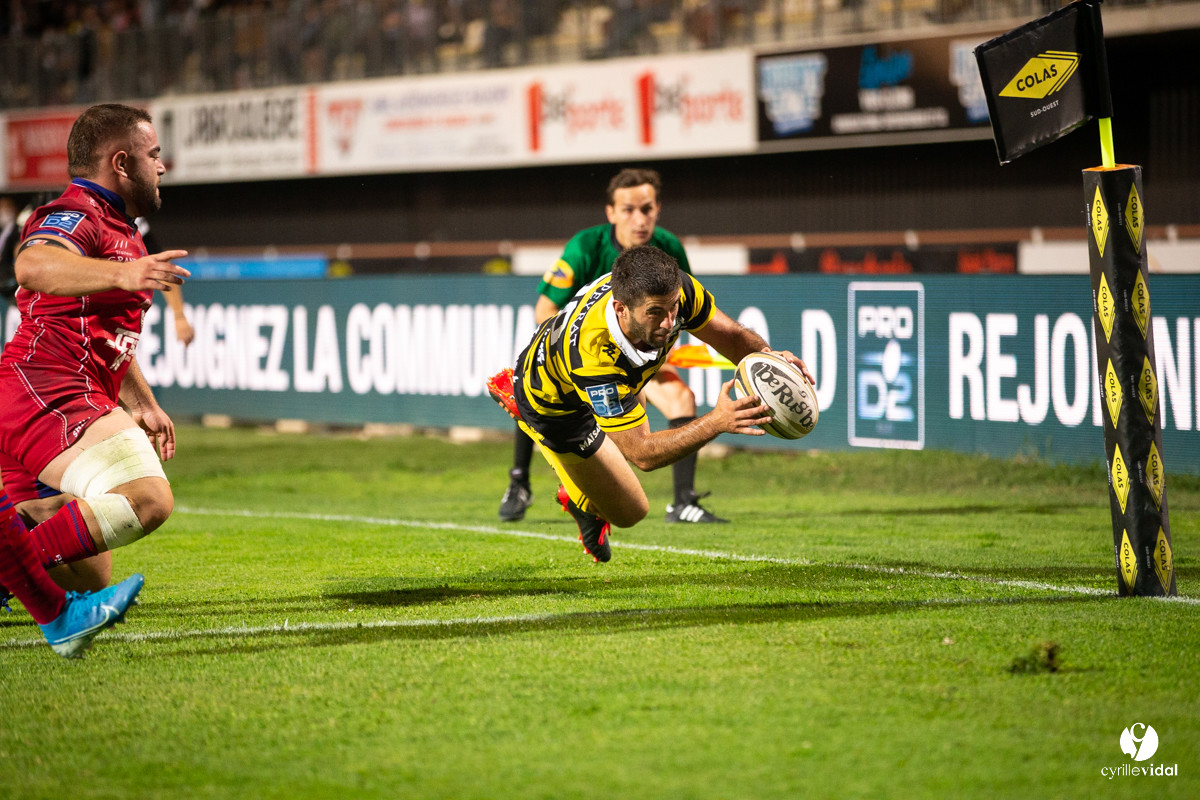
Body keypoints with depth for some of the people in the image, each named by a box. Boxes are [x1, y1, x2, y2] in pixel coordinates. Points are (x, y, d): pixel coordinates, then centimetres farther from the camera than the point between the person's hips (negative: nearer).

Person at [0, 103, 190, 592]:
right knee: (148, 498, -32)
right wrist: (122, 274, -45)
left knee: (90, 580, 10)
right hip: (49, 392, -11)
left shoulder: (117, 231, 29)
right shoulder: (75, 217, -6)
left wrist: (143, 404, 41)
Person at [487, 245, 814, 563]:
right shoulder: (592, 358, -50)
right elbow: (643, 454, -43)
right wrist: (716, 422, -55)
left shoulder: (674, 289, -35)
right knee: (629, 511, 1)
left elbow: (731, 334, -17)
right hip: (555, 410, -6)